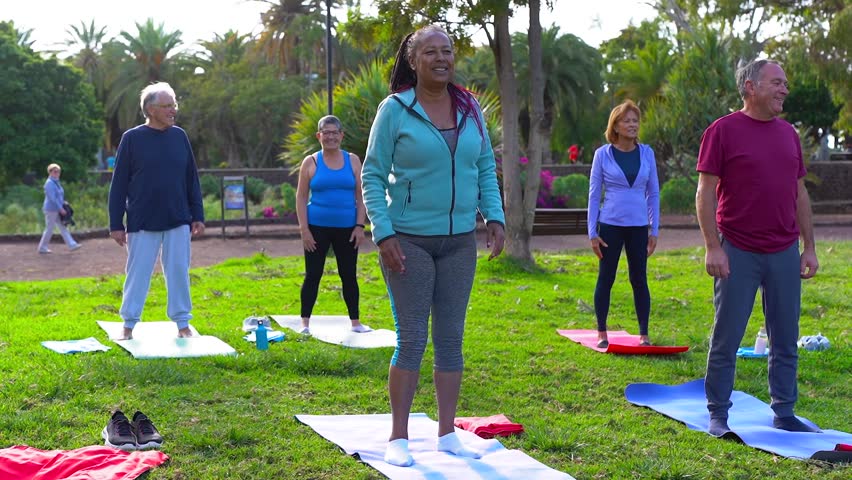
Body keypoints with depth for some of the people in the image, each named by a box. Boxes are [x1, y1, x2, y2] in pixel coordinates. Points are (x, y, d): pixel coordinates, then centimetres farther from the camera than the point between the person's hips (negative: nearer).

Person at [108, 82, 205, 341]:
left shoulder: (179, 136, 5)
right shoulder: (132, 139, -5)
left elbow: (192, 180, 10)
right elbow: (118, 185, -3)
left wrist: (197, 216, 6)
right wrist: (116, 224, -5)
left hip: (178, 222, 3)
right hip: (142, 223, -3)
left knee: (179, 272, 6)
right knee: (138, 273, 4)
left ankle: (182, 322, 17)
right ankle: (129, 324, 16)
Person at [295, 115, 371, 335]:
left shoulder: (352, 161, 6)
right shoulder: (311, 162, 2)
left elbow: (360, 196, 6)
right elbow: (301, 197, 1)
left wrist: (360, 226, -2)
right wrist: (304, 230, -6)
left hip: (346, 229, 2)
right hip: (318, 228, -2)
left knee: (349, 275, 7)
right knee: (313, 275, 1)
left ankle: (355, 321, 16)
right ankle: (305, 322, 8)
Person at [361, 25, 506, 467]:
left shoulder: (469, 109, 6)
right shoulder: (395, 109, -7)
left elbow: (486, 169, 13)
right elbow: (372, 176, -6)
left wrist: (495, 217, 1)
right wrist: (383, 233, -14)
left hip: (459, 241, 4)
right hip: (409, 240, -4)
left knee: (451, 338, 8)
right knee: (412, 339, -4)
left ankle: (447, 434, 17)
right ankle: (398, 438, 6)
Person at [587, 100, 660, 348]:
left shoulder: (646, 153, 4)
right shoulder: (603, 155, -2)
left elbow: (653, 193, 9)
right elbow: (594, 195, 1)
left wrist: (654, 230, 5)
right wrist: (592, 232, -2)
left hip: (638, 226, 2)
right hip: (610, 225, -2)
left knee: (639, 279, 5)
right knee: (605, 278, 4)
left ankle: (644, 334, 12)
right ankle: (601, 333, 14)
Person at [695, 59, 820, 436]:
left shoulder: (788, 134, 12)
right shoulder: (722, 131, -5)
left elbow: (800, 194, 16)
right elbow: (705, 193, -7)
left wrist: (809, 247, 12)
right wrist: (712, 247, -13)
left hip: (785, 253, 5)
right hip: (738, 253, -5)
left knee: (786, 341, 9)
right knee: (726, 338, 2)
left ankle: (784, 413, 19)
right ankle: (718, 415, 11)